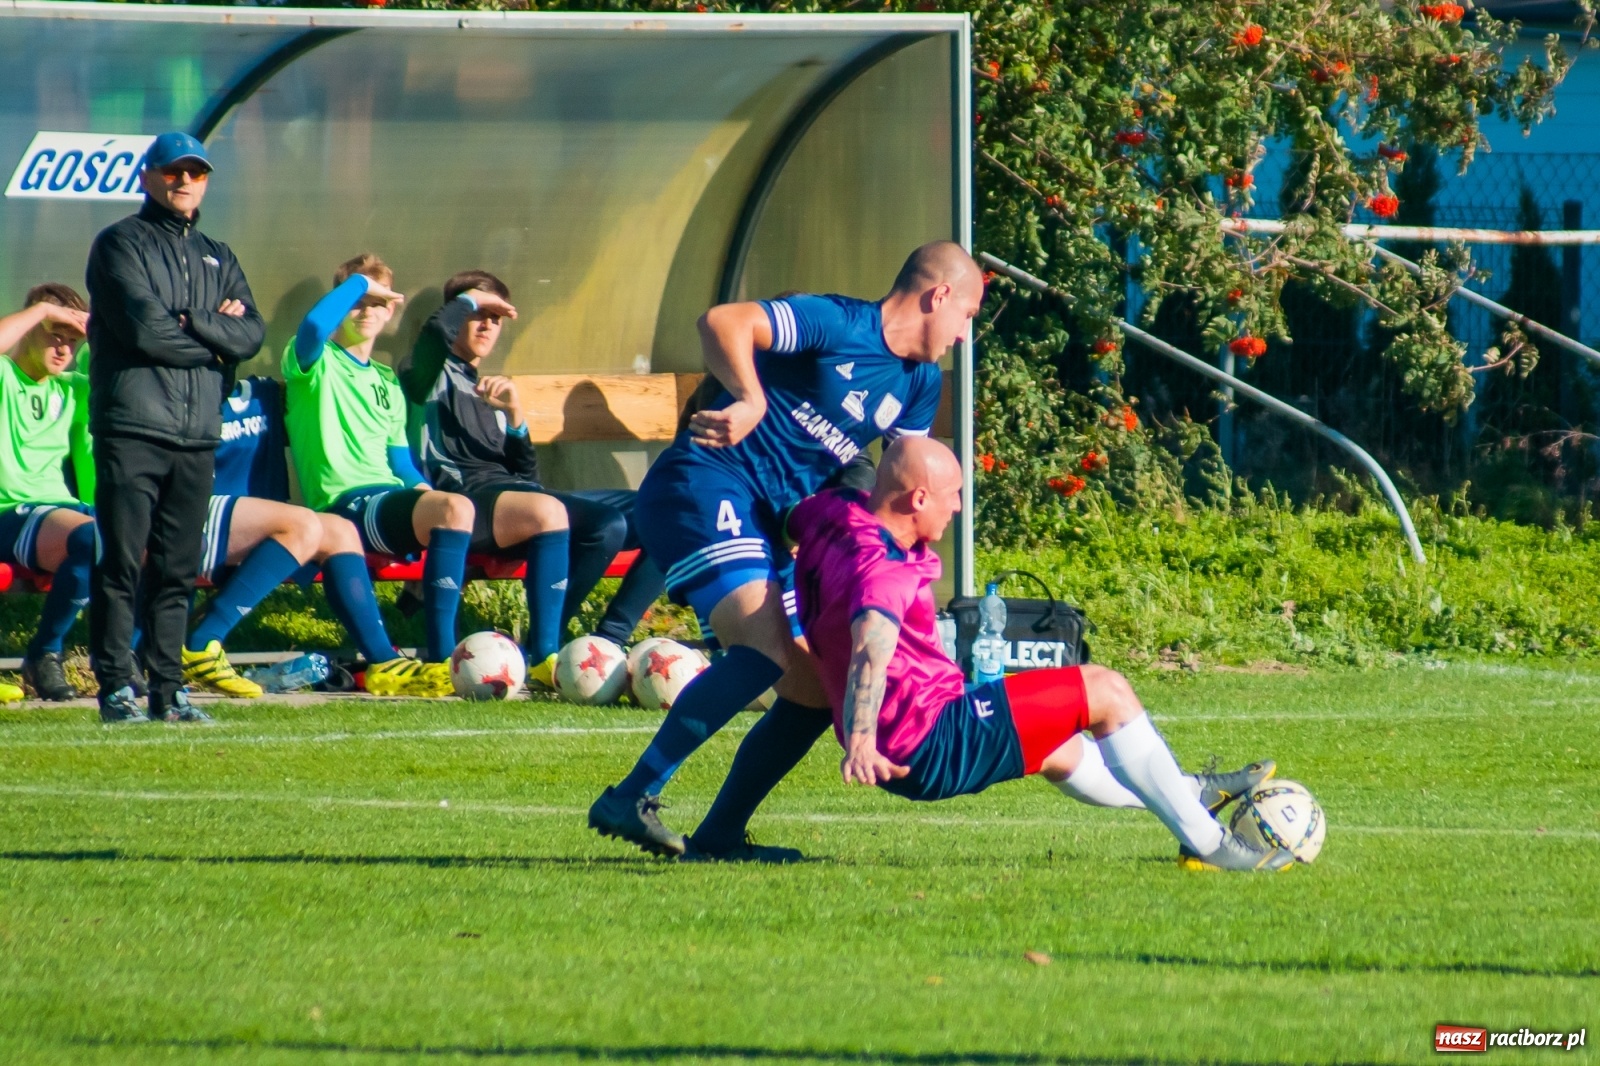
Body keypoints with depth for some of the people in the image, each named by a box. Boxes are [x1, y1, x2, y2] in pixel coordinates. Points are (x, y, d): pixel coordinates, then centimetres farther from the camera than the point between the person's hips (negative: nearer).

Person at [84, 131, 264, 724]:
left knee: (177, 571, 5)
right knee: (122, 564, -7)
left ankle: (168, 687, 8)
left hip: (198, 437, 5)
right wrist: (215, 336, 1)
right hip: (132, 430, -5)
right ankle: (116, 688, -6)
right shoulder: (121, 245, 3)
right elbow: (145, 329, -11)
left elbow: (252, 335, 6)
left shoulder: (217, 259, 21)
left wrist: (188, 323, -7)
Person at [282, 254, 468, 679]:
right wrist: (359, 283, -5)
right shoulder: (316, 363, 6)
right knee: (454, 508, -33)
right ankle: (441, 661, -38)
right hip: (343, 502, -8)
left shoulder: (388, 384, 28)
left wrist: (426, 493, 5)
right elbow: (314, 324, -19)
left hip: (391, 499, 8)